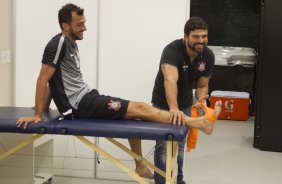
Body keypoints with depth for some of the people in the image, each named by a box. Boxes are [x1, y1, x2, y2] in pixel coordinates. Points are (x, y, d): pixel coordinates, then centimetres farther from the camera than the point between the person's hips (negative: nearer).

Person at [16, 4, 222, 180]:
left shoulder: (71, 44, 12)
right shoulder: (59, 43, -17)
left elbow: (56, 79, 18)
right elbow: (43, 79, -19)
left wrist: (43, 109, 20)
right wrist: (37, 115, -18)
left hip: (86, 97, 9)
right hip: (79, 105, -9)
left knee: (134, 116, 13)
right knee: (139, 108, -11)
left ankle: (141, 167, 18)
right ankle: (198, 123, -10)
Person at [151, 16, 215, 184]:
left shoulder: (208, 56, -15)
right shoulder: (172, 51, -33)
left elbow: (202, 85, -6)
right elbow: (170, 80, -50)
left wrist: (201, 99, -30)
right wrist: (173, 108, -65)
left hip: (185, 104, 5)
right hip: (164, 104, -5)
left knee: (180, 145, 17)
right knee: (164, 146, -3)